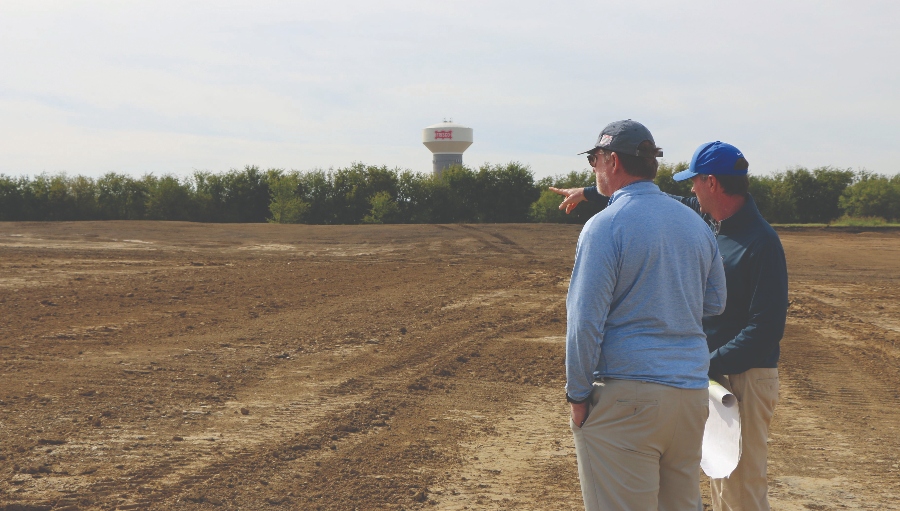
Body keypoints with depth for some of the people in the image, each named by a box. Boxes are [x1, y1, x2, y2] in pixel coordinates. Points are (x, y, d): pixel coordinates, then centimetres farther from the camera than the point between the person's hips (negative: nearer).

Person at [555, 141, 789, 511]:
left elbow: (766, 327, -22)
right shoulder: (705, 218, 6)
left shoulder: (761, 242, -19)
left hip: (744, 376, -9)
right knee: (718, 480, 17)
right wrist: (589, 193, 31)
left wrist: (710, 364, -25)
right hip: (711, 370, 9)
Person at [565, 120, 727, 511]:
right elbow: (714, 303, 20)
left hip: (625, 397, -7)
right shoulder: (695, 224, 11)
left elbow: (586, 321, -14)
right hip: (691, 390, 7)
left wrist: (577, 395, -7)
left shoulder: (604, 226, -11)